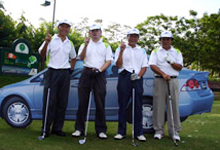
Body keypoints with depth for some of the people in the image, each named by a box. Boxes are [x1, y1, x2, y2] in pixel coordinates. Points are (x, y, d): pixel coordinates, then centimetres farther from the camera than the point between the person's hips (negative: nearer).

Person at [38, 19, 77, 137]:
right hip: (52, 73, -4)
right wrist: (46, 43, -22)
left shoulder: (70, 43, 16)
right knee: (49, 102, -5)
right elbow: (42, 55, -8)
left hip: (65, 74, 4)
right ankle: (45, 129, 3)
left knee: (62, 102, 4)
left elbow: (73, 58, 30)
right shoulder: (51, 40, 3)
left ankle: (57, 128, 13)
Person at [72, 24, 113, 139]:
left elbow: (109, 61, 5)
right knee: (82, 102, -1)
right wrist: (86, 45, -13)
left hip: (99, 74, -1)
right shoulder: (85, 44, 16)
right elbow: (81, 58, 0)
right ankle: (79, 129, 5)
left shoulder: (106, 45, 14)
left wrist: (99, 70, -10)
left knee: (100, 103, -2)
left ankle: (101, 130, 4)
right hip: (87, 72, 1)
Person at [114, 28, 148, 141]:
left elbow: (144, 66, 11)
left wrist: (139, 76, -7)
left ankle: (139, 132, 7)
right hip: (124, 77, -2)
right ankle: (121, 132, 6)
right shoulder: (121, 49, 9)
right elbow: (118, 65, -2)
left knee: (138, 106, 2)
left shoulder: (142, 51, 17)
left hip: (137, 78, 2)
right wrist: (121, 51, -12)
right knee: (122, 105, -1)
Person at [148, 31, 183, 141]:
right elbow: (152, 66, -2)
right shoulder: (155, 52, 12)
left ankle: (175, 131, 5)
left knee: (174, 105, -2)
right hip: (159, 81, -1)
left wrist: (171, 62, -14)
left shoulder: (177, 52, 15)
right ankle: (159, 130, 5)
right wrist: (163, 74, -15)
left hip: (173, 80, 1)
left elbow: (180, 67, 5)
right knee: (159, 105, -3)